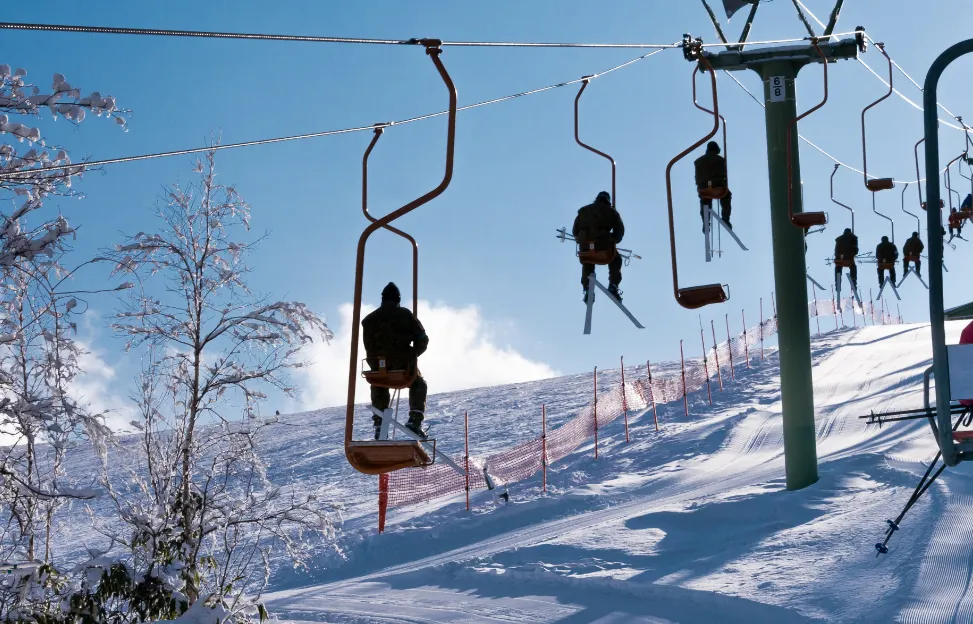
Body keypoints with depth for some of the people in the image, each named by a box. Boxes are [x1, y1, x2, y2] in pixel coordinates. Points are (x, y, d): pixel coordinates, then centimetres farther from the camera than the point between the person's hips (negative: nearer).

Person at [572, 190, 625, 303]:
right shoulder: (611, 211, 16)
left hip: (586, 246, 2)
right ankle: (613, 287, 9)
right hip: (605, 246, -2)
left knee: (587, 265, 32)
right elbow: (620, 231, 11)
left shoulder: (583, 211, 23)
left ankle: (587, 290, 17)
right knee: (615, 261, 27)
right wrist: (613, 241, 25)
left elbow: (575, 231, 19)